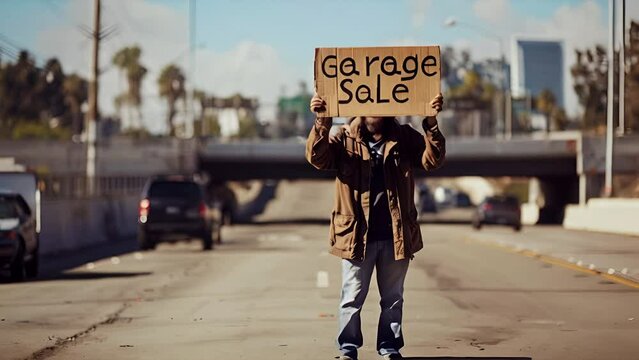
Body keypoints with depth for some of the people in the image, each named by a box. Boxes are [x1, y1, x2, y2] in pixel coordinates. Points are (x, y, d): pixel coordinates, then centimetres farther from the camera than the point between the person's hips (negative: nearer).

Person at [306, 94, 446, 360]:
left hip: (396, 236, 2)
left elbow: (432, 160, -6)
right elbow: (317, 158, -14)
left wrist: (431, 125, -20)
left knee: (393, 298, 12)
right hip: (357, 235, -2)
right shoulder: (345, 139, 0)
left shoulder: (404, 137, 5)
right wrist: (322, 123, -28)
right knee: (352, 298, 5)